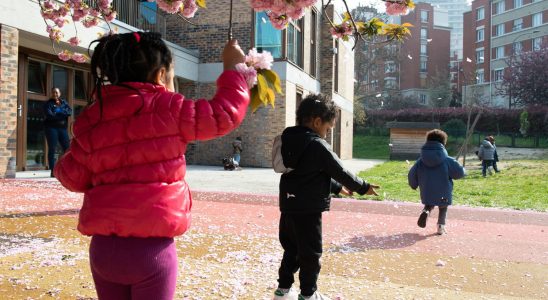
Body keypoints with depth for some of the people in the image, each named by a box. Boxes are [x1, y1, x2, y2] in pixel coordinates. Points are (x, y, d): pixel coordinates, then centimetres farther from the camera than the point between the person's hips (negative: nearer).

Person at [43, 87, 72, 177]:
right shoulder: (48, 103, 3)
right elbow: (49, 115, -13)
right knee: (52, 149, -5)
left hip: (63, 128, 4)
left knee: (67, 148, -1)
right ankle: (53, 171, -3)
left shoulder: (63, 102, 15)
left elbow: (70, 111, -2)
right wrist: (62, 114, -9)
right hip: (51, 128, -4)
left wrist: (58, 112, -14)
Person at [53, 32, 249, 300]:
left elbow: (73, 178, 9)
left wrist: (61, 164, 33)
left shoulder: (91, 118, 4)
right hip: (150, 247, -4)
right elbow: (225, 114, -4)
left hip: (103, 247, 5)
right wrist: (231, 67, 10)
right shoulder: (167, 109, -9)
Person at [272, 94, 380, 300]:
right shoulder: (317, 145, -16)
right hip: (308, 209, -8)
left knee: (292, 249, 19)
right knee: (311, 253, 6)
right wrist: (363, 188, 5)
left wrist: (338, 188, 25)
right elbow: (340, 172, -9)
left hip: (289, 206, 8)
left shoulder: (290, 140, 11)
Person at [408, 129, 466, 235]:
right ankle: (441, 226, 13)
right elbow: (460, 172, -8)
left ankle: (425, 211, -7)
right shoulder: (448, 161, -11)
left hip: (427, 193, 2)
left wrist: (414, 185, 18)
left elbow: (411, 175, -1)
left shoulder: (420, 161, -2)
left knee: (429, 205, 24)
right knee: (443, 209, 21)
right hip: (443, 194, -2)